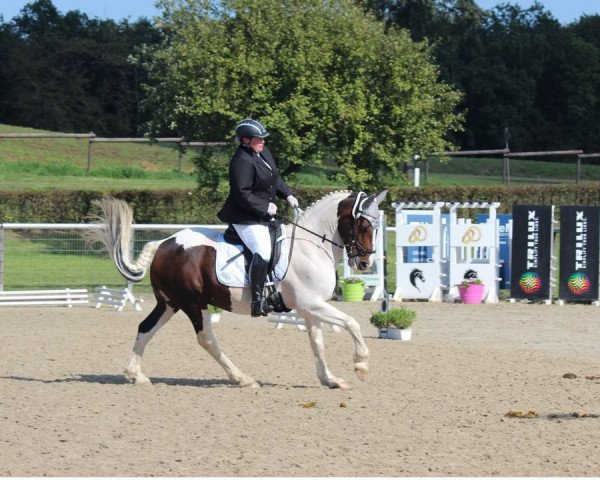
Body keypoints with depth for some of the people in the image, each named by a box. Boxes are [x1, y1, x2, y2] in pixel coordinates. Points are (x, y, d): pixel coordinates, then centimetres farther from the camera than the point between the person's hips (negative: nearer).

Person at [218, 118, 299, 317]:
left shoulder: (264, 152, 9)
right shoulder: (242, 161, -21)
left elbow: (276, 179, 21)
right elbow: (243, 195, -23)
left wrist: (287, 194, 7)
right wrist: (265, 207, -19)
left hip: (264, 214, 11)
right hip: (246, 217, -11)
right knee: (263, 252, -25)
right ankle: (257, 301, -25)